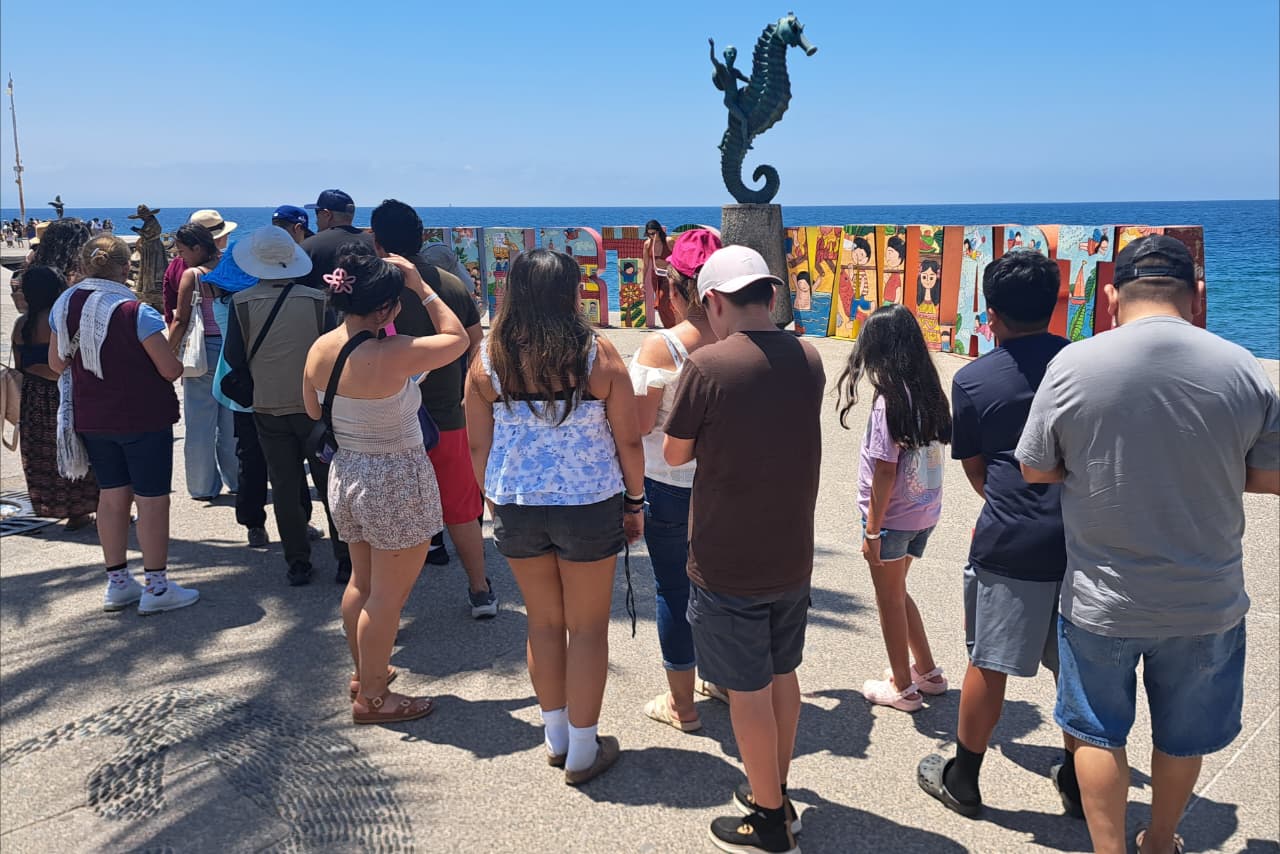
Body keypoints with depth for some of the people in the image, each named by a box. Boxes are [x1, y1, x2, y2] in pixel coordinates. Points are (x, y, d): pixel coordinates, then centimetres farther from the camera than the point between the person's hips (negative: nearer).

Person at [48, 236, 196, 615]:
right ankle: (156, 587, 9)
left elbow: (57, 363, 9)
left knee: (112, 495, 16)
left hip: (91, 418, 6)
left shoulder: (64, 304, 0)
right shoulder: (136, 312, -19)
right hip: (143, 418, -6)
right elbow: (171, 369, -17)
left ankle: (117, 583, 24)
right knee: (152, 499, 3)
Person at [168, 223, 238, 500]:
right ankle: (236, 480, 22)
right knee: (231, 420, 14)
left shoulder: (191, 275, -10)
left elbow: (181, 321, -9)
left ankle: (204, 486, 11)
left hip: (202, 351, -4)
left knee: (200, 423, 6)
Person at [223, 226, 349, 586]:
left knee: (284, 486, 10)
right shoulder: (317, 300, -9)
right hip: (315, 405, 0)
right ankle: (346, 560, 14)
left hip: (268, 408, 0)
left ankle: (298, 563, 15)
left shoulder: (242, 303, -7)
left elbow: (234, 359, -3)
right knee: (330, 483, 10)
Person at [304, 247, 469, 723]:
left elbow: (314, 411, 12)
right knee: (388, 594, 6)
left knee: (362, 581, 23)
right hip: (396, 482, -8)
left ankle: (363, 673, 40)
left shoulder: (319, 350, -3)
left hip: (346, 471, 8)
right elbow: (457, 339, -11)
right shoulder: (392, 354, -25)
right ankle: (372, 697, 19)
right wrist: (421, 287, -7)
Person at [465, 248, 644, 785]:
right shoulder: (598, 355, -10)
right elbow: (628, 440, -6)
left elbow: (478, 445, 2)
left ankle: (556, 739, 33)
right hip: (589, 505, -2)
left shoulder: (487, 359, -4)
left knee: (544, 622, 19)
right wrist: (634, 502, 8)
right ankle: (583, 751, 22)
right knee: (588, 627, 11)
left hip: (516, 508, 3)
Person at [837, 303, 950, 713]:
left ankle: (903, 687, 25)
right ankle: (927, 671, 34)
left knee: (889, 599, 11)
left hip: (893, 516, -7)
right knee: (896, 593, 24)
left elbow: (885, 470, -20)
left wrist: (872, 530, -13)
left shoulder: (890, 400, -20)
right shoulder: (928, 392, 2)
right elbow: (926, 454, 6)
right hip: (924, 511, 7)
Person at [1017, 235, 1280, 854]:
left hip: (1101, 600, -2)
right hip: (1207, 600, 2)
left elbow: (1035, 470, -5)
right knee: (1184, 734, 23)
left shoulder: (1074, 364, -14)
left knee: (1099, 734, 17)